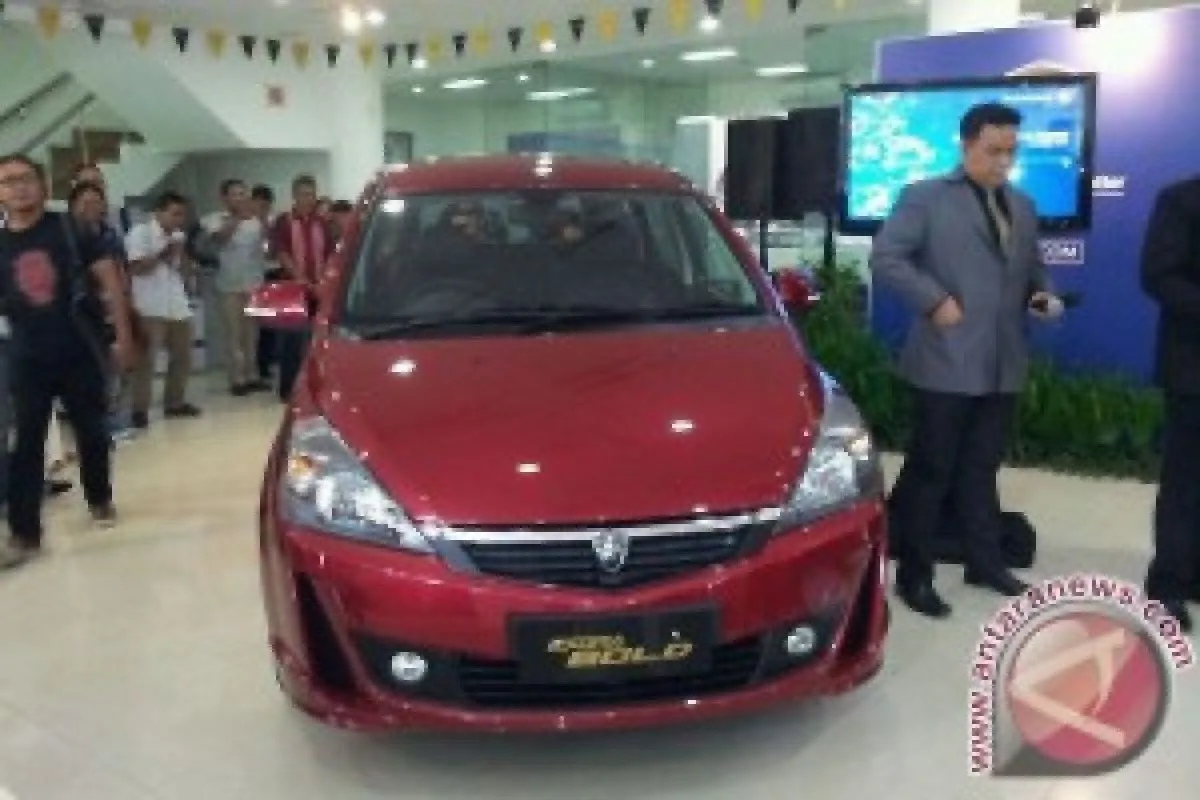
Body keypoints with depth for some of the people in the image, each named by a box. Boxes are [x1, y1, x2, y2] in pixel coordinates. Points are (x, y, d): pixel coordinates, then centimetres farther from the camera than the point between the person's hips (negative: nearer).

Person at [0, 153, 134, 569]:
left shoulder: (69, 230, -3)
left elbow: (109, 280, -3)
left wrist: (122, 335, -8)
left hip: (81, 352, -1)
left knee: (90, 431, 11)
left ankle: (100, 499, 34)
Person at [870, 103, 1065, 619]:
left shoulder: (1022, 206, 17)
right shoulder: (925, 197, -3)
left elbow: (1032, 268, 24)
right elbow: (885, 257, -11)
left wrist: (1043, 296, 2)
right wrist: (935, 301, -17)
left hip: (1002, 365, 6)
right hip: (946, 362, -6)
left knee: (981, 469, 16)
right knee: (930, 470, 1)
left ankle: (984, 561, 30)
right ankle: (913, 574, 12)